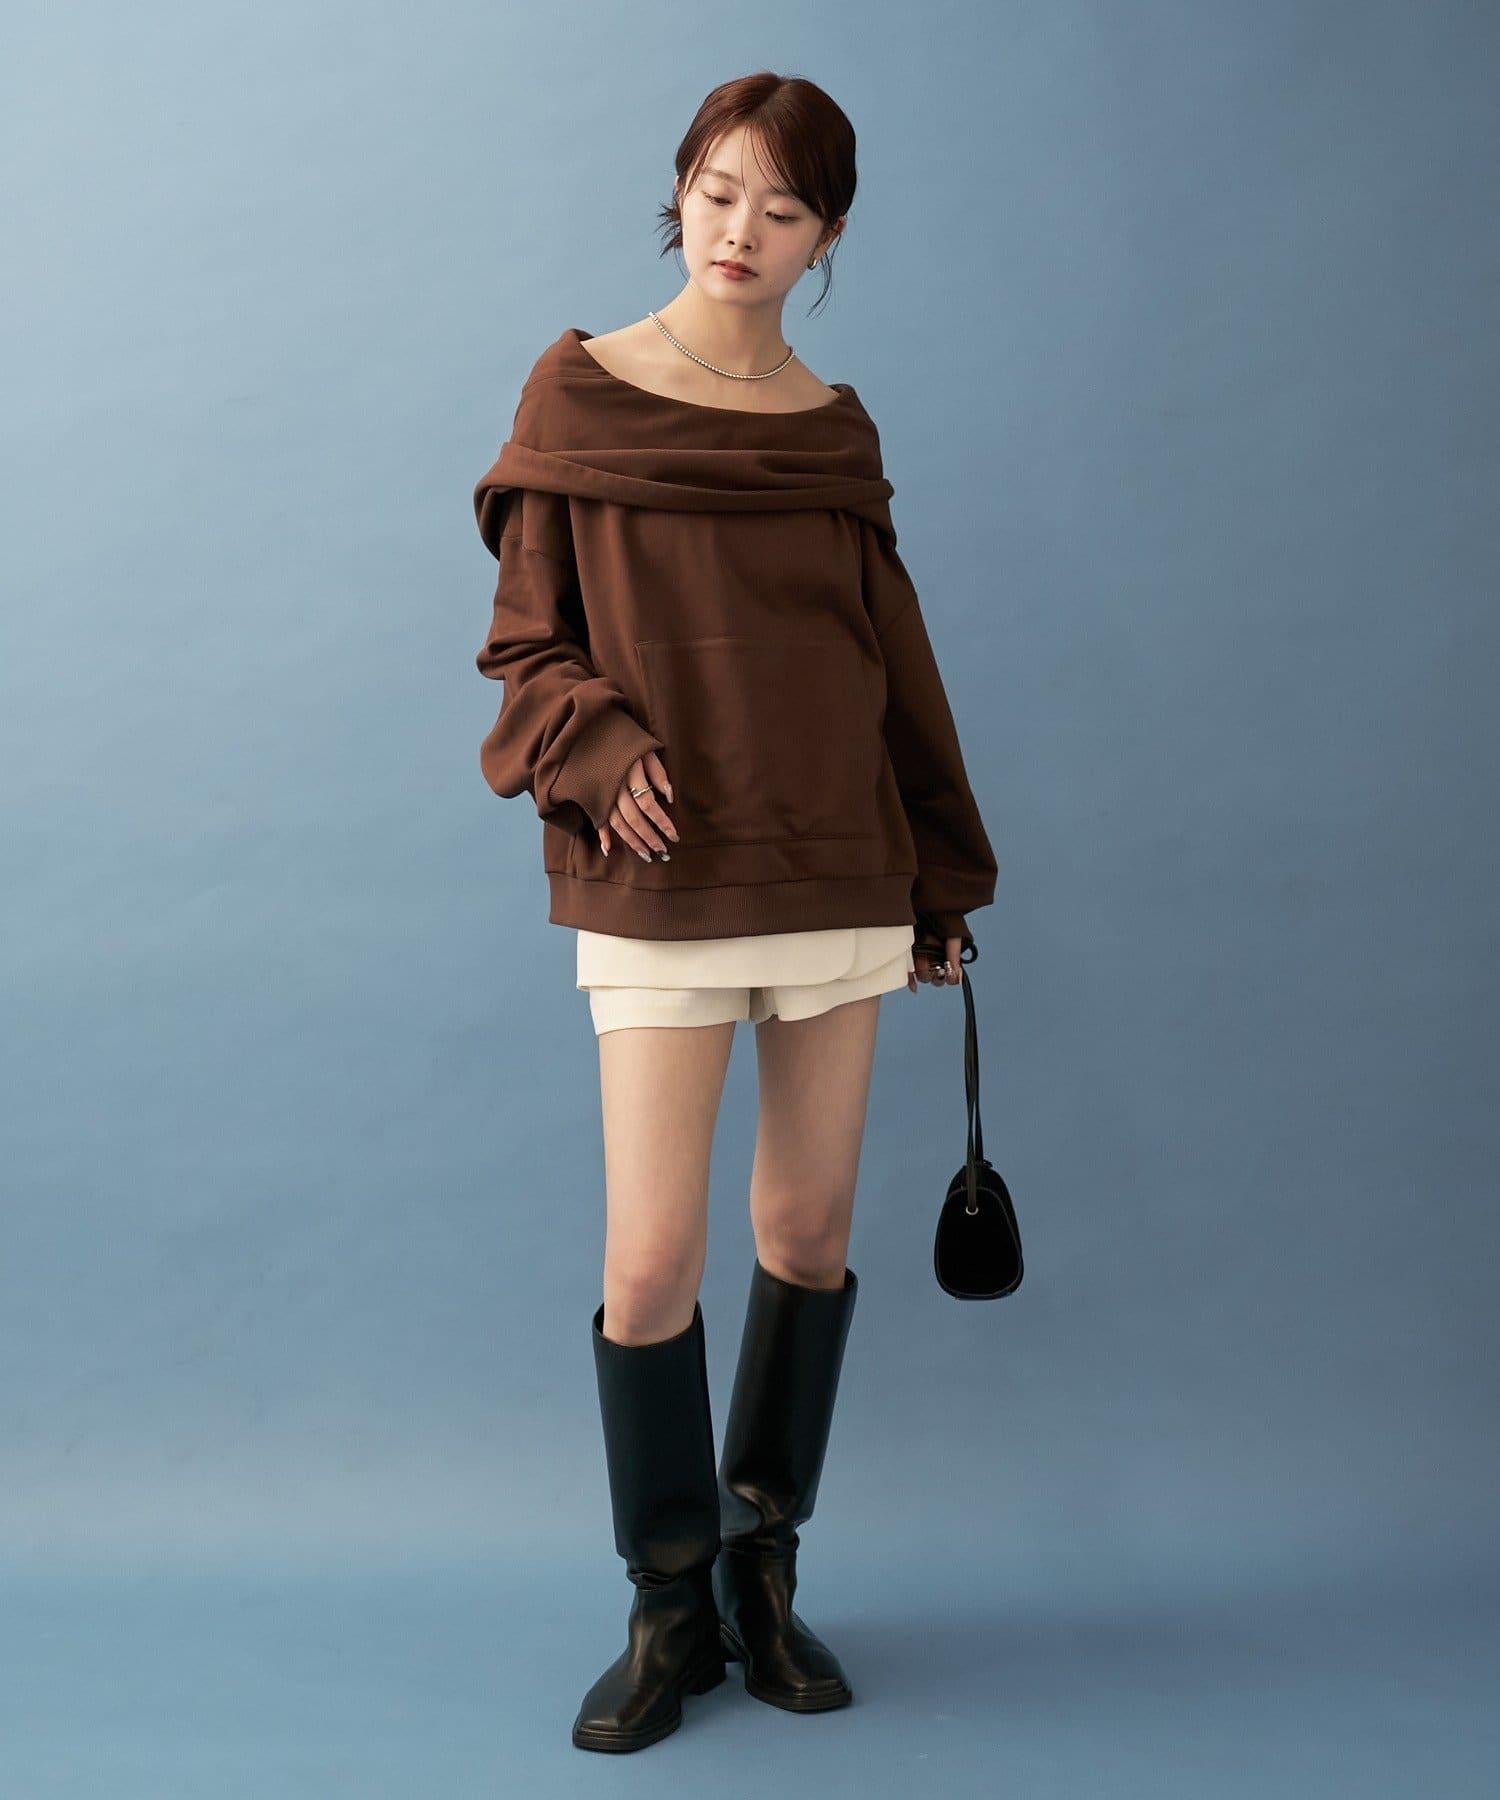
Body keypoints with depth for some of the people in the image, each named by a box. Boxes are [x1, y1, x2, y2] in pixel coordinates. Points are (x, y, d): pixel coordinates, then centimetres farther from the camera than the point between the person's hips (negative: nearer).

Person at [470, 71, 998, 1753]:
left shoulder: (836, 429, 10)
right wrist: (597, 749, -16)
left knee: (809, 1232, 8)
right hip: (661, 886, -3)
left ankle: (763, 1566, 28)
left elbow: (895, 658, 14)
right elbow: (525, 641, 3)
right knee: (651, 1261, -5)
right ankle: (669, 1606, 17)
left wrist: (944, 873, 14)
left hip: (839, 874, 3)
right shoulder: (579, 393, 2)